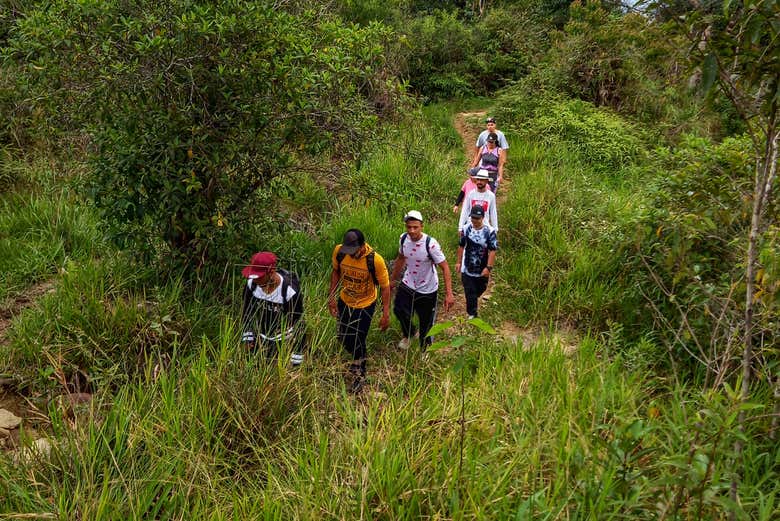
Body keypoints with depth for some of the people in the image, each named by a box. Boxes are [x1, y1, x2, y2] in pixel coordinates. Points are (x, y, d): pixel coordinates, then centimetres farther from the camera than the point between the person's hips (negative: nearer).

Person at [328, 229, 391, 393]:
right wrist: (331, 296, -1)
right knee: (343, 338, 17)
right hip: (344, 301, 4)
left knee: (357, 341, 2)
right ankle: (358, 358, 51)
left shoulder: (375, 260, -31)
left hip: (365, 305, -4)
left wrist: (386, 314, -17)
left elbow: (385, 286, -18)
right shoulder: (339, 251, -21)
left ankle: (359, 374, 30)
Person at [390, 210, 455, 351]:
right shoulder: (403, 239, -11)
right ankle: (408, 334, 25)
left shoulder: (430, 244, -27)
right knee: (399, 310, -10)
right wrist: (393, 280, 16)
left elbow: (444, 267, -24)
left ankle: (425, 351, 36)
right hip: (407, 285, 4)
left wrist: (448, 294, -29)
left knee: (426, 324, 10)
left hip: (427, 290, -4)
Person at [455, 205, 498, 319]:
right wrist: (459, 262, 9)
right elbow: (461, 246, 7)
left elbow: (492, 251, -16)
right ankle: (472, 314, 16)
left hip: (482, 270, -1)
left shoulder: (489, 231, -16)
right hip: (467, 269, 1)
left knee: (480, 290, 23)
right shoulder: (466, 229, -5)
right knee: (470, 293, 3)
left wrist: (489, 267, -20)